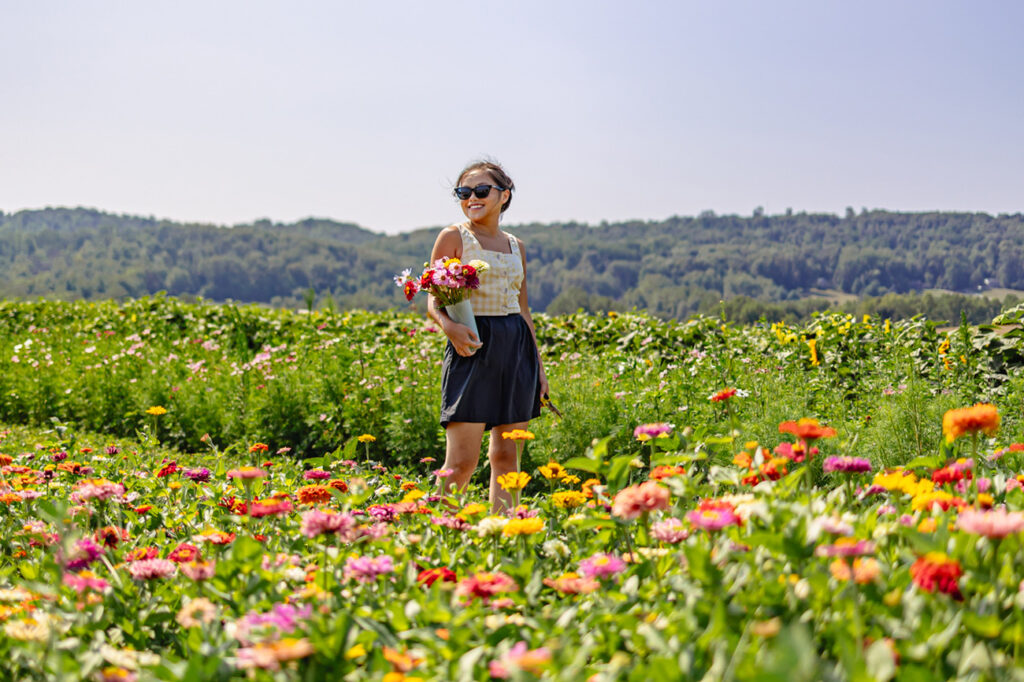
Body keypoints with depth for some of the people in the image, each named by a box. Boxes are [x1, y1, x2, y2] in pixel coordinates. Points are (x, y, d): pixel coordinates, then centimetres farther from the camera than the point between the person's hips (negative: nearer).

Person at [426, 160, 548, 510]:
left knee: (506, 455, 7)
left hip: (516, 349, 5)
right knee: (462, 461, -11)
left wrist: (538, 366, 17)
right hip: (472, 346, -5)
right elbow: (434, 302, -4)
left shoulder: (515, 246, 15)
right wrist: (449, 325, -26)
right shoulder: (453, 237, 0)